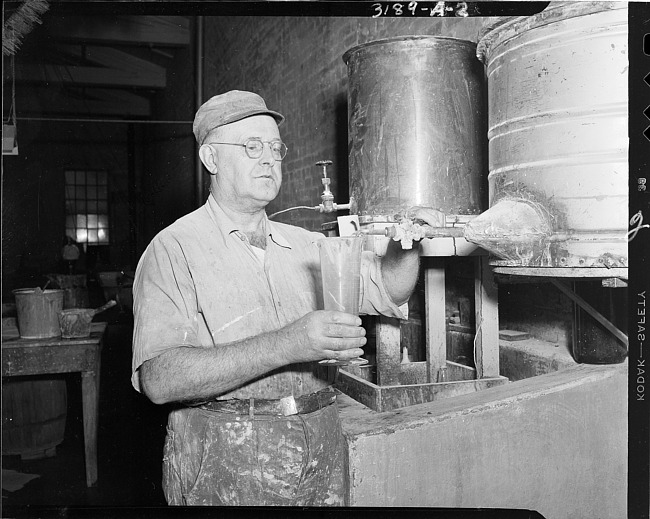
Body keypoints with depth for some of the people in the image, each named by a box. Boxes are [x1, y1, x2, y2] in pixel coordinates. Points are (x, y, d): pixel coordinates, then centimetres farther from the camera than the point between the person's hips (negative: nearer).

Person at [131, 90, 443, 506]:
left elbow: (386, 288, 9)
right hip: (223, 469, -5)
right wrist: (284, 346, -29)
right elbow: (160, 380, -21)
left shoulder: (305, 245, 10)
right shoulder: (175, 250, -9)